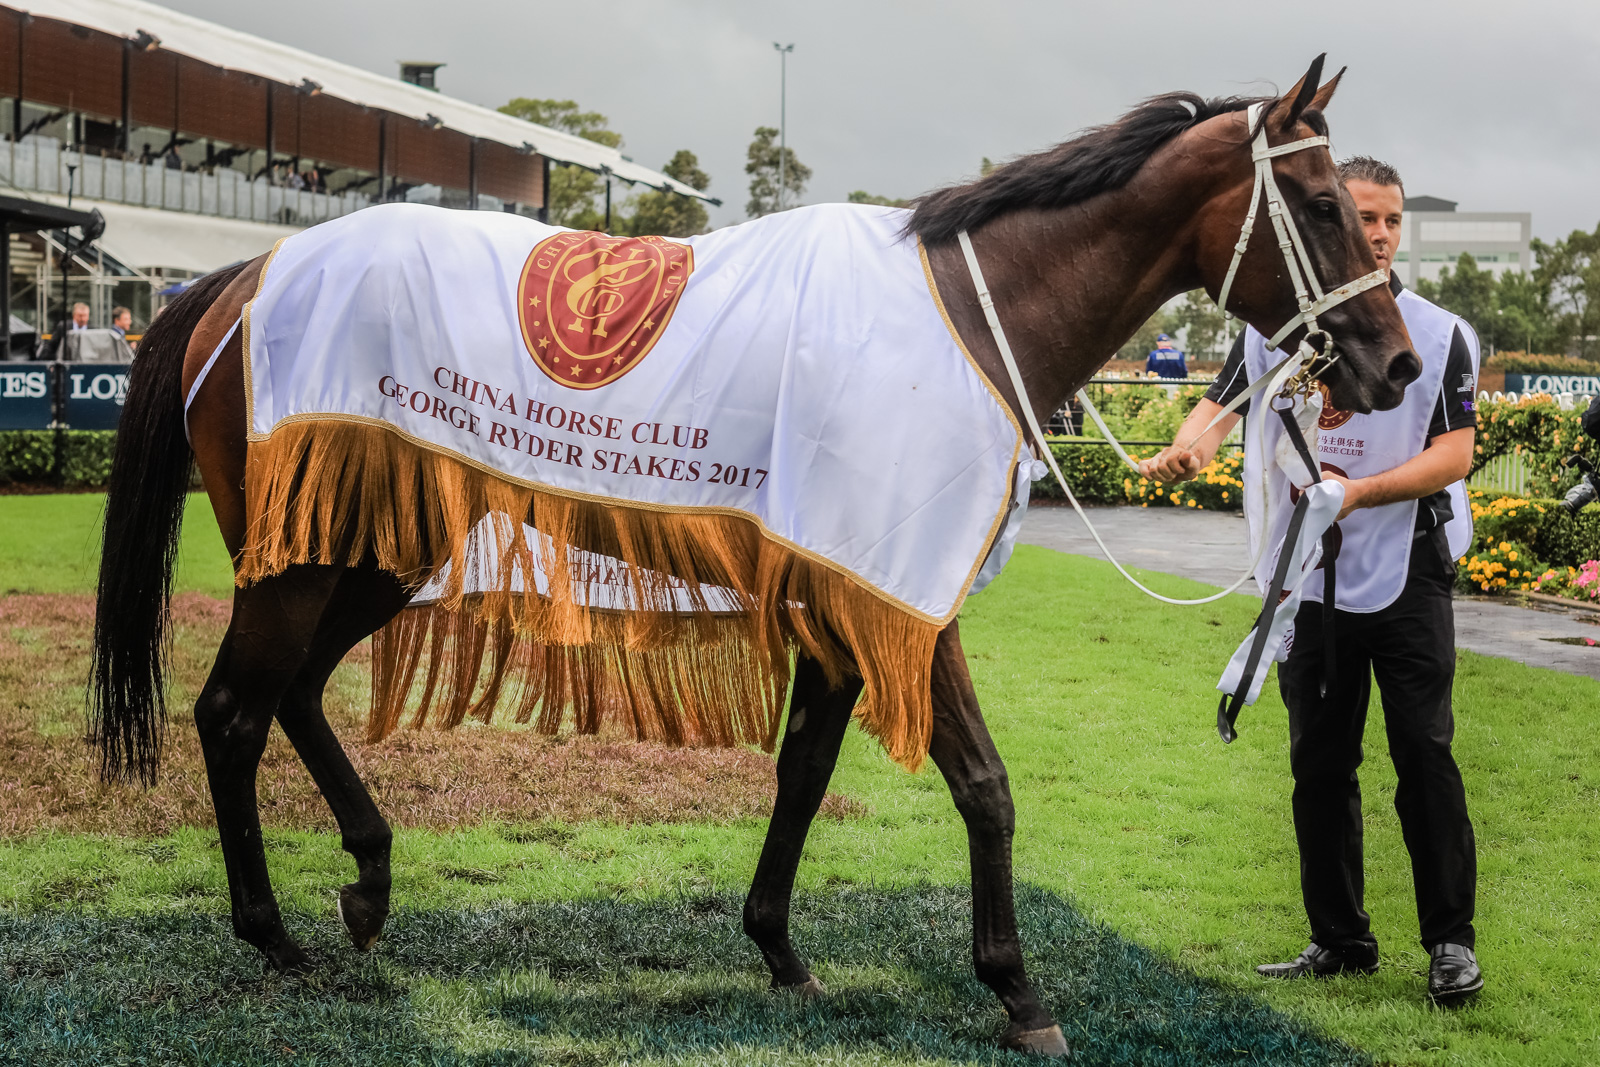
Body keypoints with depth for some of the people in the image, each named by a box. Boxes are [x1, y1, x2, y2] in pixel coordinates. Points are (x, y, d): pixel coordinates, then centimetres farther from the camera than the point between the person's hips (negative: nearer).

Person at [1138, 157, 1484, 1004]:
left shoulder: (1439, 335, -2)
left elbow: (1455, 454, -9)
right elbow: (1221, 403, 5)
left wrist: (1359, 491, -21)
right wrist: (1187, 449, -18)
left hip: (1407, 572, -3)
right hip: (1311, 579, 3)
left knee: (1424, 754, -5)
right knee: (1318, 764, 8)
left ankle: (1451, 942, 5)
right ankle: (1340, 940, 18)